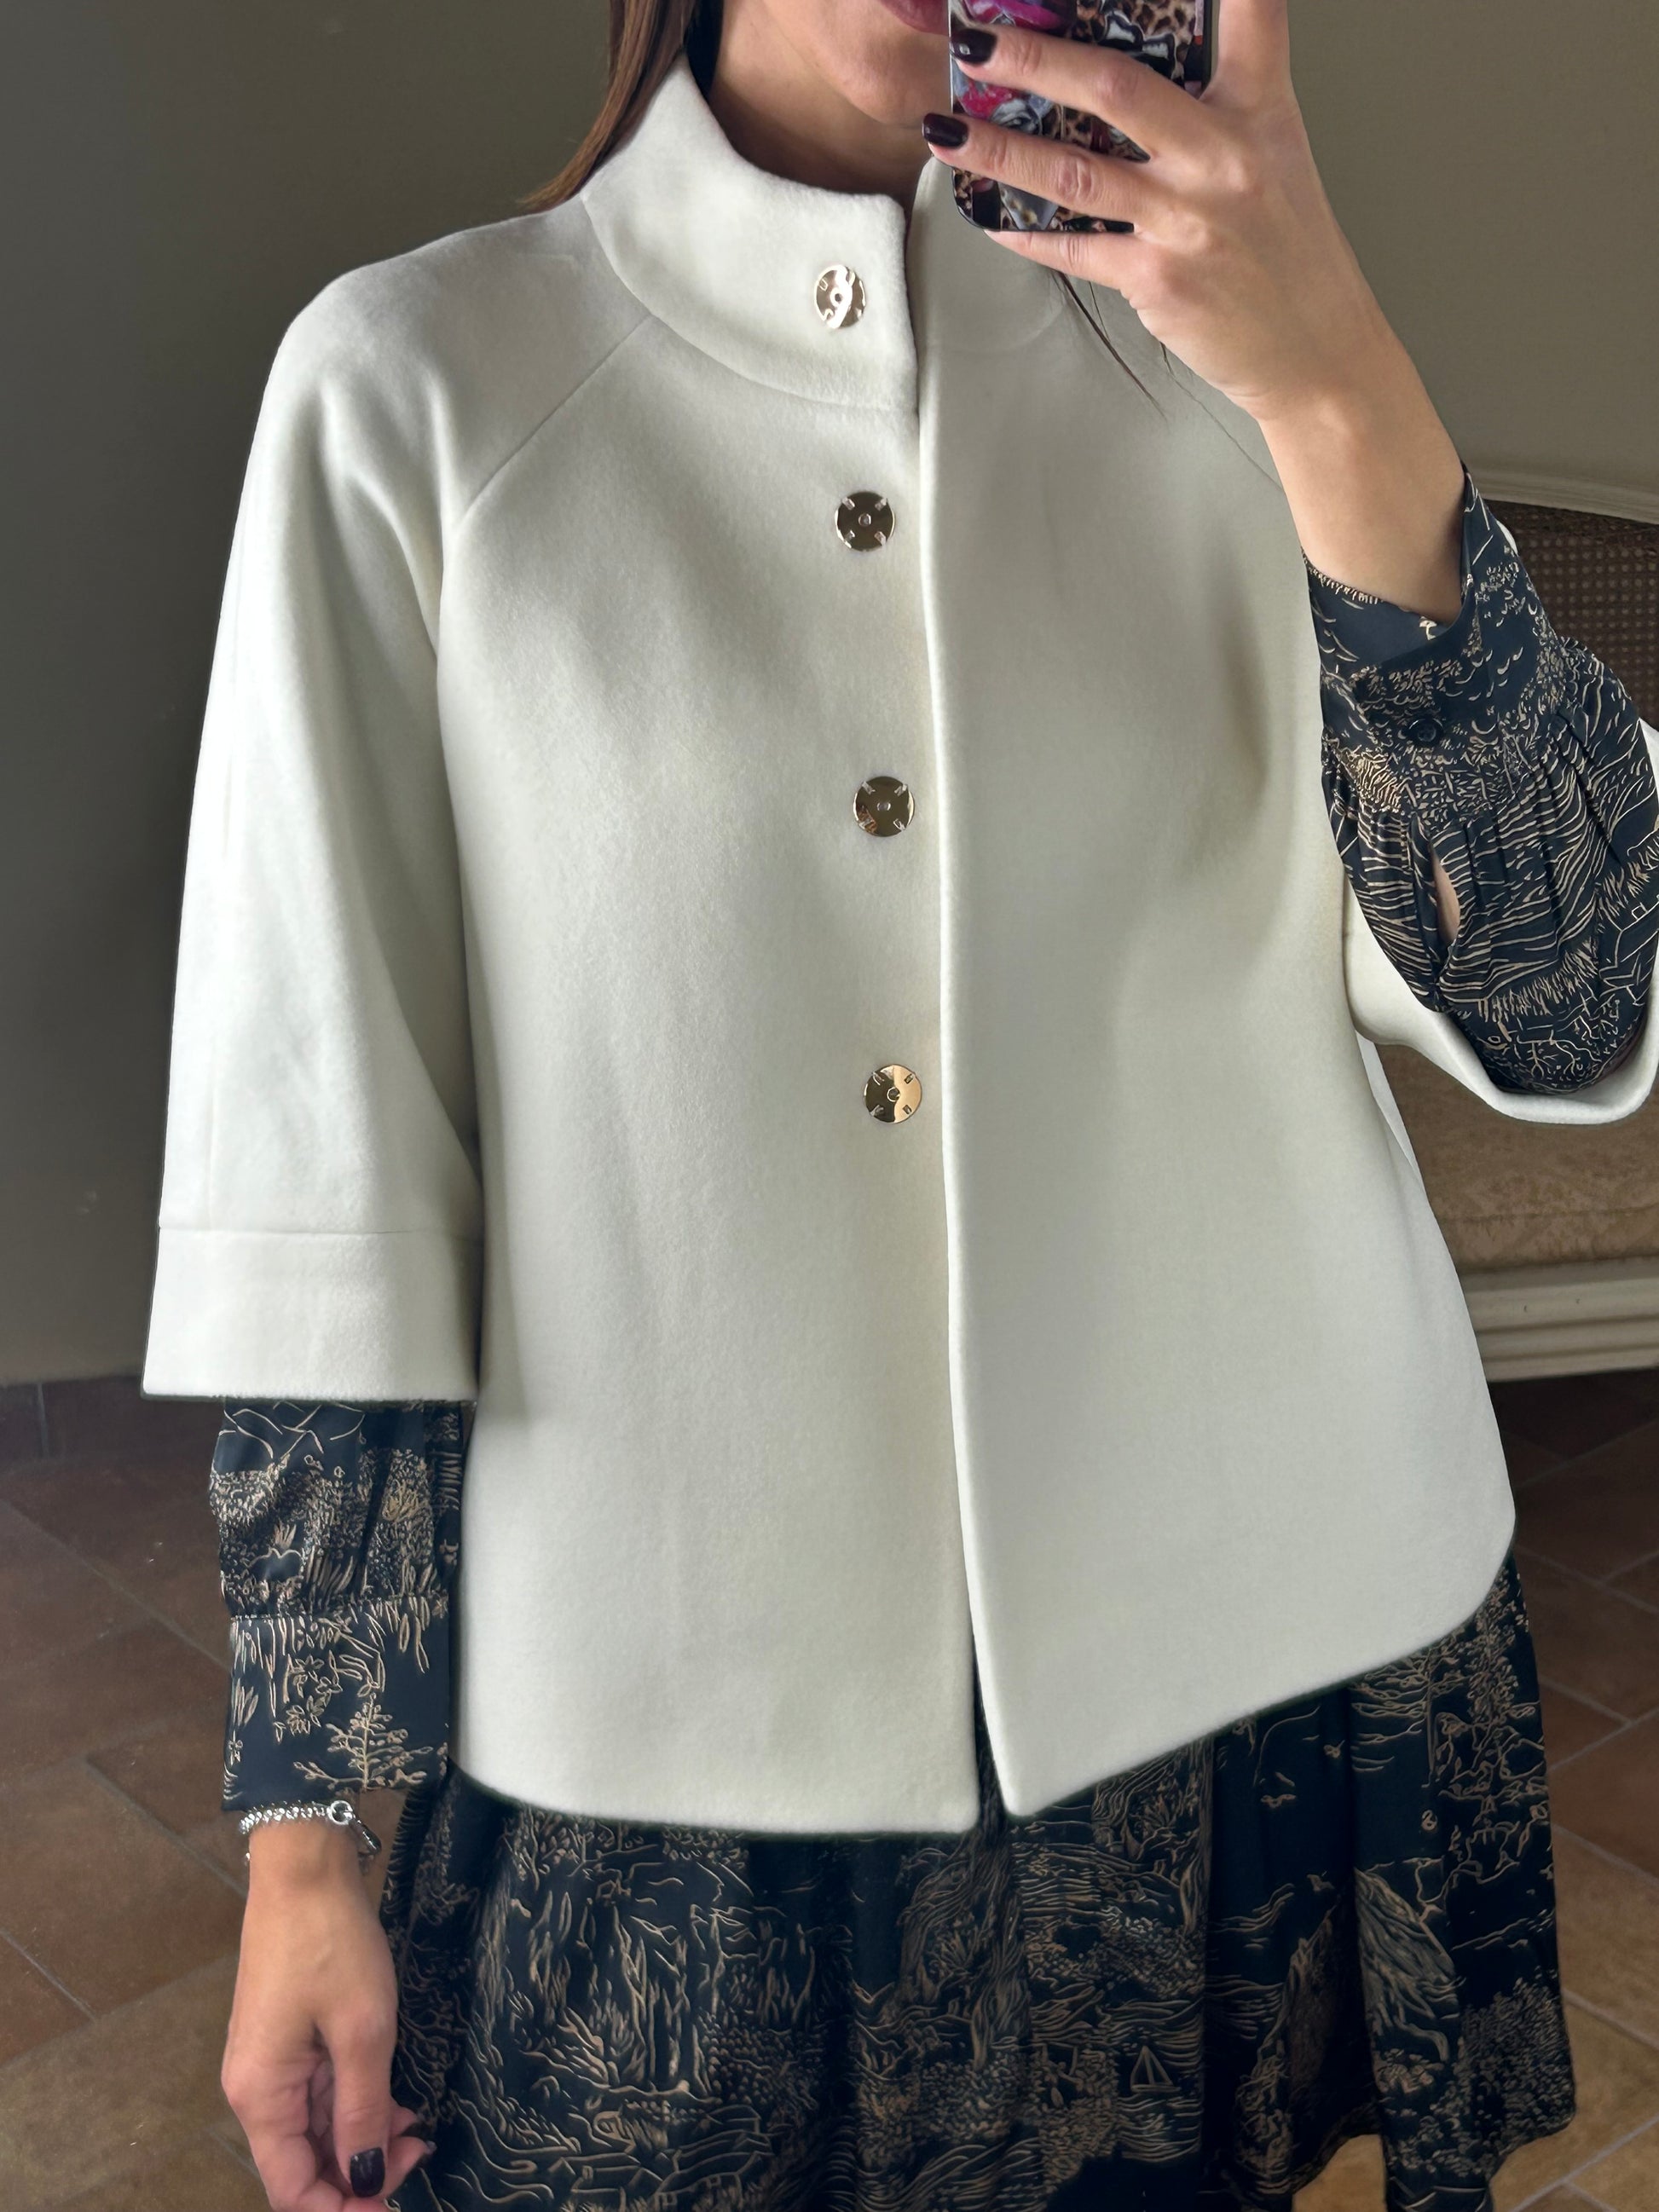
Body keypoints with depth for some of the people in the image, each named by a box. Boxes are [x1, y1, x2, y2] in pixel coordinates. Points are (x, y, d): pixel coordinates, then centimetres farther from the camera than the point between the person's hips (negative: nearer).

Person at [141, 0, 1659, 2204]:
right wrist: (302, 1828, -3)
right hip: (676, 1744, -2)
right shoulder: (414, 382, -6)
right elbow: (317, 1163, -6)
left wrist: (1341, 389, -22)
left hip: (1277, 1674, 3)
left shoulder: (1221, 361, 0)